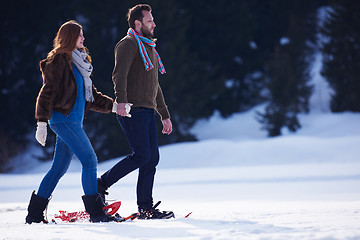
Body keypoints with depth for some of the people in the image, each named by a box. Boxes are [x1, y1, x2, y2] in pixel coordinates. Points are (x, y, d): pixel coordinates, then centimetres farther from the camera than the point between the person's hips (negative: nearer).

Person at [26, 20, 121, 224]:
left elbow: (91, 95, 23)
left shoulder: (80, 61, 19)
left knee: (59, 168, 10)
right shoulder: (58, 60, -8)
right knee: (90, 160, -13)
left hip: (75, 121, 9)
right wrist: (42, 123, -16)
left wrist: (113, 105, 12)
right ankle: (96, 211, -12)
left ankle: (35, 213, 15)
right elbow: (47, 92, -11)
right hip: (63, 119, -9)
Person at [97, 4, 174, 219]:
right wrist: (121, 101, -35)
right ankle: (101, 185, -4)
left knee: (152, 159, 3)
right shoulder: (128, 44, -4)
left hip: (148, 112, 9)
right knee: (142, 156, -15)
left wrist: (165, 115, 28)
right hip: (133, 110, -9)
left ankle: (146, 208, 5)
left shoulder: (149, 49, 26)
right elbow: (119, 74, -20)